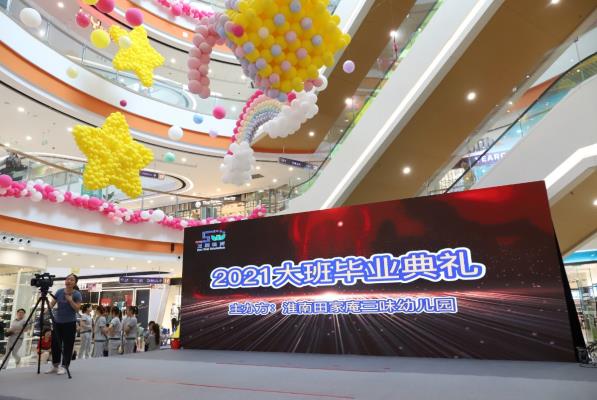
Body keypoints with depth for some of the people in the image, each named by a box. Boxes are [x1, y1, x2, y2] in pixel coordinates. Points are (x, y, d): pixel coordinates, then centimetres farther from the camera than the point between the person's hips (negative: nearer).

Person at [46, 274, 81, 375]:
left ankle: (64, 367, 7)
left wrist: (70, 300, -23)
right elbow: (52, 304, -1)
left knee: (68, 345, -1)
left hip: (70, 323, -4)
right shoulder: (59, 291, 1)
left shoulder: (77, 294, -9)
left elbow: (77, 309, -13)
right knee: (55, 344, 9)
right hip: (57, 322, 4)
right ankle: (55, 366, 22)